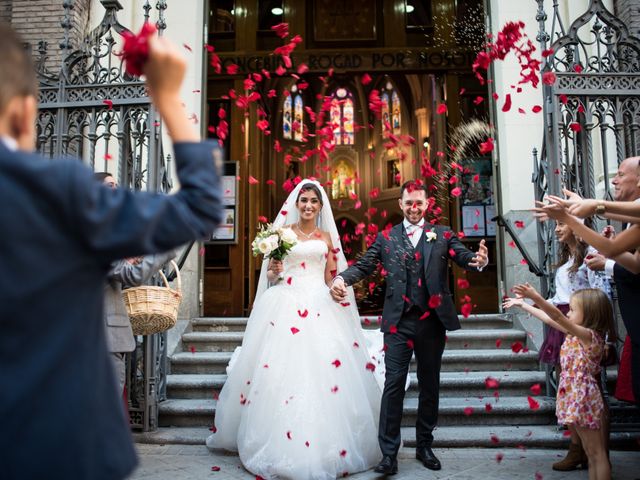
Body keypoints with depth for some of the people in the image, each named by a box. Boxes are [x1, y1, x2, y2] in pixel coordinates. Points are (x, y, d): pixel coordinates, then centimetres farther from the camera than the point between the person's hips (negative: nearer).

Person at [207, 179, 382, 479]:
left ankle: (325, 447, 8)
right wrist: (273, 271, -12)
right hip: (286, 305, -1)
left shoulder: (327, 237, 15)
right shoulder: (282, 232, 10)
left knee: (322, 371, -5)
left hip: (319, 308, 1)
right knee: (280, 372, -7)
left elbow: (329, 279, 16)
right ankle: (279, 447, 5)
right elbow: (270, 275, 8)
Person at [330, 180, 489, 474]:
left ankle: (424, 446, 29)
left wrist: (479, 261, -29)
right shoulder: (386, 238, 7)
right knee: (394, 384, -2)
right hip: (399, 322, -1)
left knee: (430, 385, 12)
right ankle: (389, 453, 7)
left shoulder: (443, 235, 7)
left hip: (432, 321, 1)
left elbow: (465, 257, -6)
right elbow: (363, 266, 0)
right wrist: (341, 278, -19)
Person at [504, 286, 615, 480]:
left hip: (584, 401, -9)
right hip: (573, 400, 9)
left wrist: (535, 297, -38)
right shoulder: (575, 333, 9)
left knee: (596, 453, -1)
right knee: (591, 453, 15)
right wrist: (522, 304, 20)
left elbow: (558, 317, -29)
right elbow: (549, 319, 16)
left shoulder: (589, 335, -16)